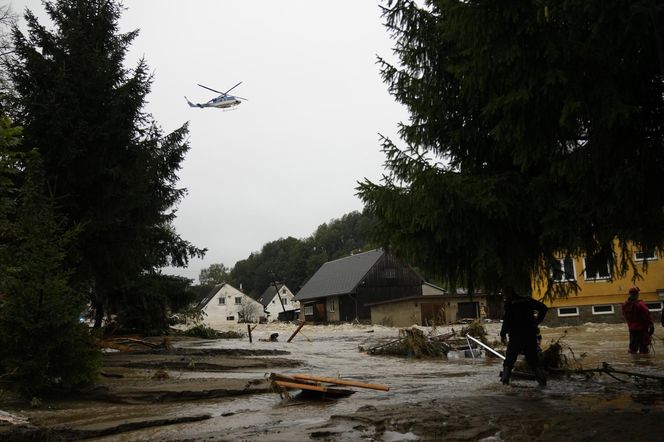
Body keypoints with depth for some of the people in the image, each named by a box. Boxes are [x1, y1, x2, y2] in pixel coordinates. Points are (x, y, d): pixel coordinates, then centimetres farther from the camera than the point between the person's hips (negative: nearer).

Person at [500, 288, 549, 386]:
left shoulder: (509, 303, -6)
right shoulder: (528, 300, 7)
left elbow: (507, 320, -13)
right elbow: (544, 308, 7)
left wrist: (503, 334, -4)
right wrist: (537, 322, 11)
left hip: (516, 335, -4)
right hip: (530, 334, 4)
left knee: (509, 359, 7)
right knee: (533, 359, 10)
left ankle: (505, 380, 2)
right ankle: (542, 380, 3)